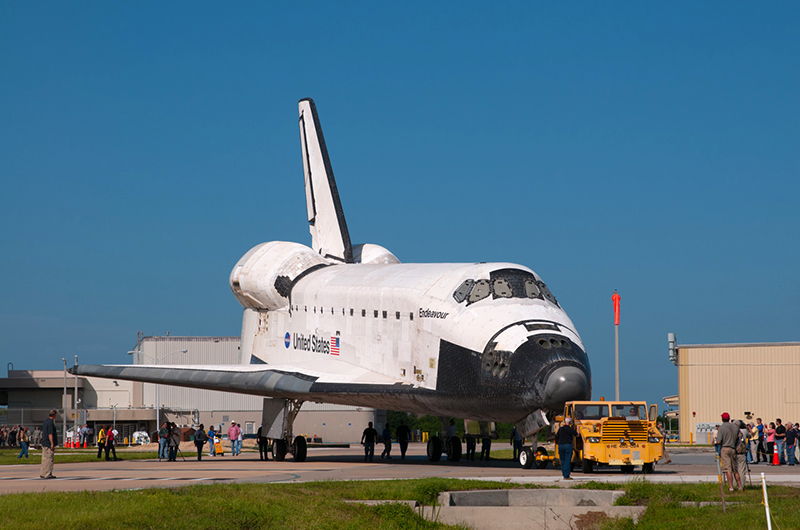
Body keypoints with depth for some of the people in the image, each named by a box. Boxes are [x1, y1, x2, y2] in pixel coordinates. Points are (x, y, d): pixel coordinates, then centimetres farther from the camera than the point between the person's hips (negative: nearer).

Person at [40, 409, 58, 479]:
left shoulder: (45, 422, 15)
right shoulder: (50, 423, -16)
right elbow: (50, 434, -21)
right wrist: (52, 444, -21)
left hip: (44, 444, 10)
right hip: (49, 444, -10)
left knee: (45, 459, 14)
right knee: (49, 459, -6)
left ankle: (42, 474, 17)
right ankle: (48, 474, -6)